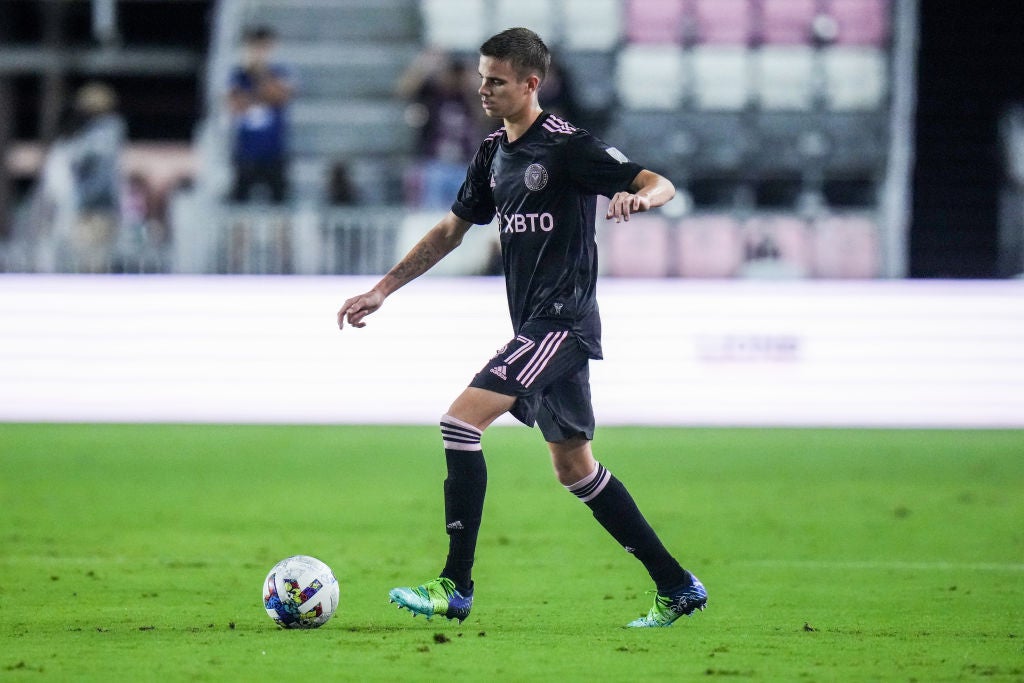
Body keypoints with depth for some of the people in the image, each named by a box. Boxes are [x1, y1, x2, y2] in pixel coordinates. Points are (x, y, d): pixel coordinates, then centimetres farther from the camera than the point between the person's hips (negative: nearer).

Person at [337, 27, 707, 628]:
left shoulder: (568, 146, -11)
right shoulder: (495, 152, 14)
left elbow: (661, 184, -15)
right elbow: (451, 230, 24)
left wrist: (638, 197, -39)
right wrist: (383, 291, 21)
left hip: (562, 321, -9)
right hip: (535, 327, 9)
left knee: (461, 422, -18)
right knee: (576, 469, 13)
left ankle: (456, 588, -16)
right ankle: (677, 587, 20)